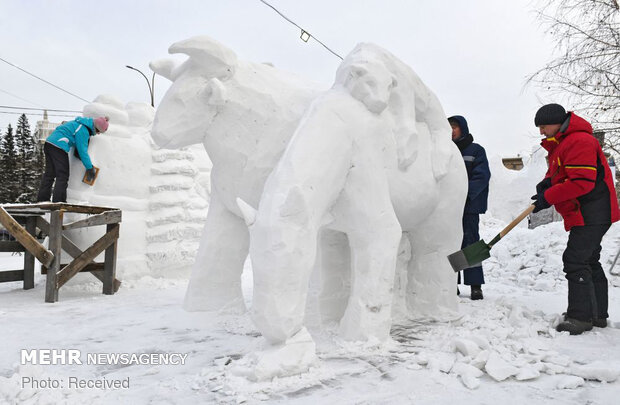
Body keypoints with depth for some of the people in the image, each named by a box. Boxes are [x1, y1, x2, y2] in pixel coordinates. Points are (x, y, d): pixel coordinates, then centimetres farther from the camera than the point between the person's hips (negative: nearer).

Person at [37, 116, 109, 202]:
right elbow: (82, 150, -13)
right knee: (63, 175, -5)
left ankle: (42, 199, 15)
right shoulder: (83, 130, -13)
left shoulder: (80, 123, 17)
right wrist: (89, 168, -6)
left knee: (49, 174, 12)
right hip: (58, 147, -10)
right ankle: (58, 202, -6)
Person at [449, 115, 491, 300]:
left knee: (469, 242, -7)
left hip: (469, 204, -4)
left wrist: (465, 192, -22)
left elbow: (482, 176, -8)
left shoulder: (476, 150, 2)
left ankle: (475, 285, -1)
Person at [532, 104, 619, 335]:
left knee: (575, 260, -14)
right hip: (587, 215, 11)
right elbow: (559, 172, 24)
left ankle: (581, 317, -9)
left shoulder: (579, 141, -18)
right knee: (589, 262, 16)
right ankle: (598, 314, 26)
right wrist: (547, 182, 1)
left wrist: (549, 197, -20)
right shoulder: (560, 144, 16)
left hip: (592, 214, -11)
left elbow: (582, 182, -25)